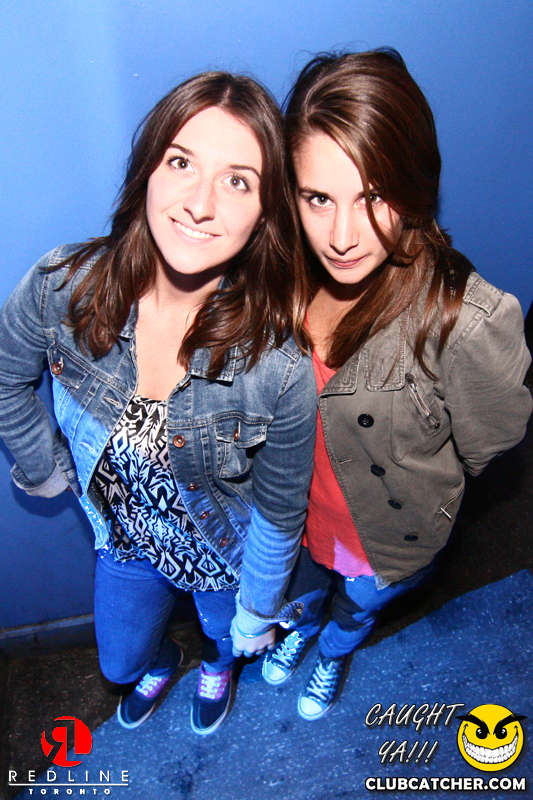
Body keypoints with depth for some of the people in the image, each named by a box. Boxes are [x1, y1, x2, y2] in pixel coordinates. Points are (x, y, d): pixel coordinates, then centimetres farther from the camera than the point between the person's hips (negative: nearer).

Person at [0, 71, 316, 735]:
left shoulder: (281, 368, -36)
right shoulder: (62, 286, -28)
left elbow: (280, 512, -19)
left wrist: (257, 613, -5)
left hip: (225, 556, -2)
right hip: (123, 539, 3)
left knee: (225, 634, 33)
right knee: (122, 659, 32)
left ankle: (217, 665, 73)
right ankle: (158, 663, 71)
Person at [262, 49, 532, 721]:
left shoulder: (469, 323, -38)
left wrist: (404, 480, -3)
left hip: (387, 536, -2)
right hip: (295, 509, 3)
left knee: (356, 608, 33)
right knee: (304, 583, 35)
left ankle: (334, 656, 70)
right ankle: (301, 626, 73)